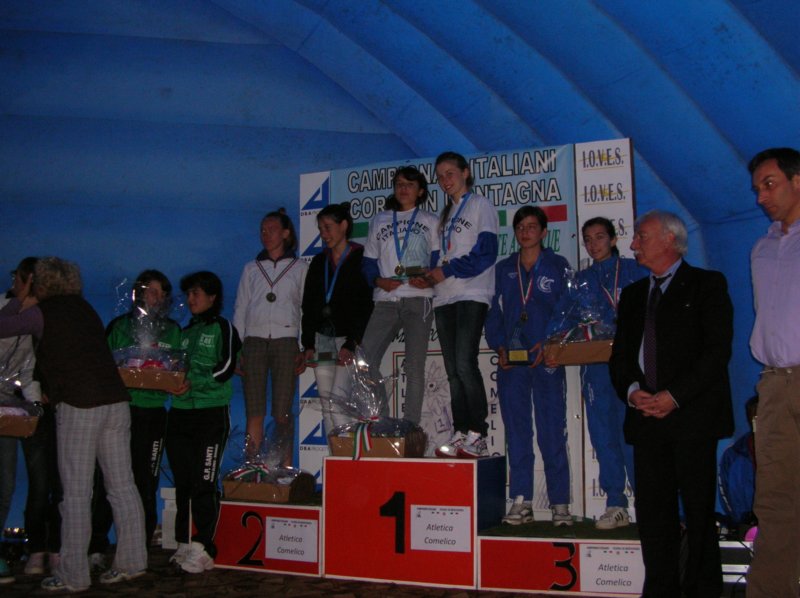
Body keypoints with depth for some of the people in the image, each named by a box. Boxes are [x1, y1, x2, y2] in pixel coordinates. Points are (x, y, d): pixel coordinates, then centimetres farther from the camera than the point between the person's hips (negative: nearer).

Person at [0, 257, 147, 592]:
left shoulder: (41, 313, 1)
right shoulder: (84, 309, 19)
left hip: (79, 407, -6)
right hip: (116, 401, 6)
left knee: (76, 492, -2)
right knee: (122, 485, 8)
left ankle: (73, 576, 3)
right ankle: (131, 562, 13)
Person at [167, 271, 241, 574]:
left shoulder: (222, 327, 1)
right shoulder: (185, 332, 21)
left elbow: (227, 367, -11)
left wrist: (194, 383, -22)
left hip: (211, 413, -6)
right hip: (180, 412, 6)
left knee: (204, 483, -8)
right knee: (183, 483, 7)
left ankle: (202, 549, -5)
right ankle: (184, 545, 14)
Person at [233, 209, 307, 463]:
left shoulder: (300, 268, 13)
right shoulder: (251, 268, 19)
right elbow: (240, 309, 15)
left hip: (285, 340, -2)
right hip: (255, 340, 2)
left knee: (282, 412, -5)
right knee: (254, 412, -4)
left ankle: (285, 468, -1)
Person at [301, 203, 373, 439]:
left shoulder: (361, 259, -2)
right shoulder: (319, 262, 16)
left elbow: (366, 306, -8)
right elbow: (308, 306, 15)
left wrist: (351, 344, -14)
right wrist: (309, 344, 5)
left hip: (350, 339, -6)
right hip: (322, 338, 6)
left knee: (337, 399, -17)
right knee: (327, 405, 2)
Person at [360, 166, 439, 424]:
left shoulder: (430, 222, 15)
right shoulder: (379, 221, 21)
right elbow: (369, 260, 16)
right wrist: (378, 280, -4)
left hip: (418, 299, -2)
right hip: (386, 300, 3)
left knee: (414, 366, -4)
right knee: (365, 359, -9)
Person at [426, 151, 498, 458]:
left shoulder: (480, 205, 4)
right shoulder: (446, 214, 24)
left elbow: (486, 252, -8)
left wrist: (447, 271, -11)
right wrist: (431, 274, 4)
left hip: (472, 295, -7)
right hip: (445, 297, 7)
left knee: (464, 363, -17)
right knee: (453, 370, 3)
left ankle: (477, 436, -13)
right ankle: (461, 434, 5)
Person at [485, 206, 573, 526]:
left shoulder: (558, 267, 6)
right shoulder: (504, 269, 16)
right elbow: (495, 311, 15)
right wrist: (499, 346, 1)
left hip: (546, 360, -3)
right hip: (511, 361, 3)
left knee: (552, 432, -3)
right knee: (516, 431, 4)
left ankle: (560, 503, 3)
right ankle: (521, 502, 10)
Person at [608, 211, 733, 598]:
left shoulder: (707, 285, 3)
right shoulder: (633, 294, 20)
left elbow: (717, 349, -7)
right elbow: (619, 354, 17)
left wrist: (674, 396, -14)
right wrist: (631, 390, -3)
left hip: (692, 416, -5)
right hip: (647, 416, 5)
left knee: (698, 510, 0)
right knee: (652, 510, 5)